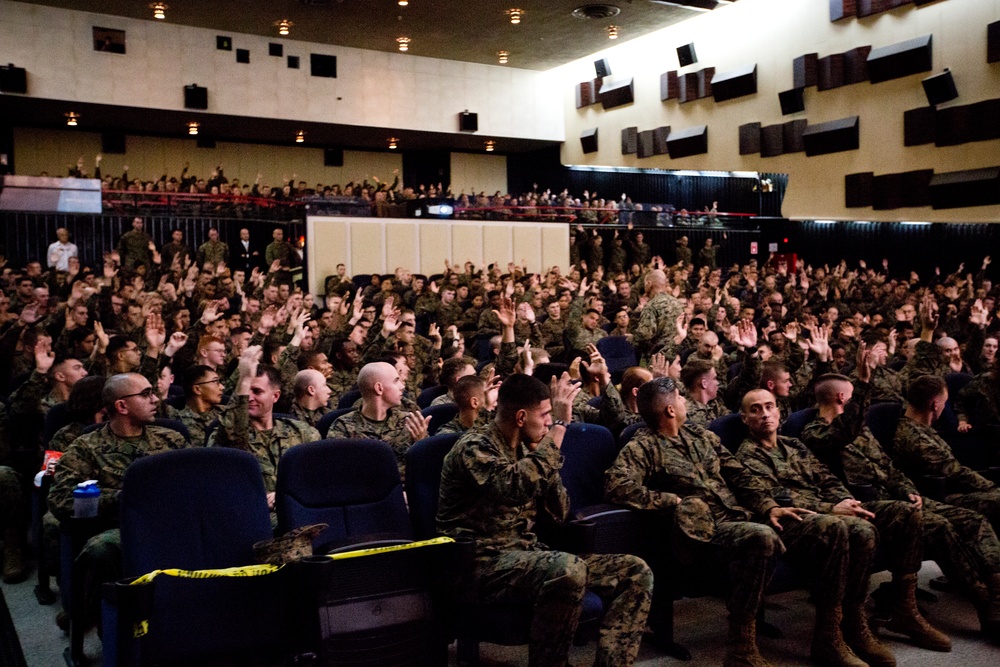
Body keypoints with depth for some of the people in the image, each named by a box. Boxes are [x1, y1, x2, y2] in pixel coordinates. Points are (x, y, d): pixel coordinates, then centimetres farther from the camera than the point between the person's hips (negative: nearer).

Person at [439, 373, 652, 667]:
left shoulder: (524, 449, 13)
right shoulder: (475, 447, -12)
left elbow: (558, 513, 11)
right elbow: (519, 485, -32)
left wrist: (546, 460, -2)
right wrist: (559, 426, -26)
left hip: (526, 554, 8)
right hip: (485, 562, -8)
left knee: (635, 572, -4)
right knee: (569, 570, -37)